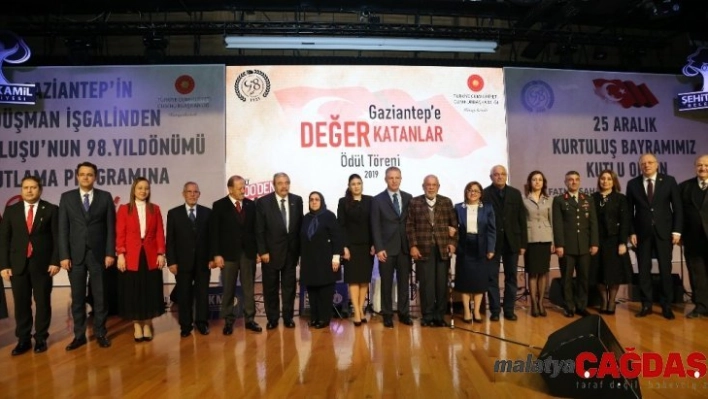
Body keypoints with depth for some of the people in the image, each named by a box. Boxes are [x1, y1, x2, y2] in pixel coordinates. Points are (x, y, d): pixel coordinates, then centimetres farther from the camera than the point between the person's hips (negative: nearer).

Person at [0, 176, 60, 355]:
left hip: (42, 263, -2)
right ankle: (23, 339, 18)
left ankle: (41, 338, 16)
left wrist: (55, 261, -9)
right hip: (18, 264, 2)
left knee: (43, 302, 5)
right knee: (21, 303, 7)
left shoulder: (51, 209, 2)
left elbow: (57, 237, -1)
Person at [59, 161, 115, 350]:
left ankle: (100, 333, 16)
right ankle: (79, 334, 17)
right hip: (75, 254, 1)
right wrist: (64, 255, -5)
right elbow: (63, 229, 2)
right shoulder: (67, 197, 5)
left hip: (98, 254, -1)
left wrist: (110, 253, -6)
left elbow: (111, 227, 0)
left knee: (100, 296, 6)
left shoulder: (105, 197, 3)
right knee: (77, 297, 7)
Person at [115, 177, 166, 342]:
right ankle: (137, 326, 17)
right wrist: (120, 255, -9)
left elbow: (160, 233, 4)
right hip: (131, 256, -1)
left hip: (151, 256, 1)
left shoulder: (155, 209, 7)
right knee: (133, 292, 5)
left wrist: (161, 253, -3)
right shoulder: (124, 209, 3)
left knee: (150, 291, 6)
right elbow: (120, 234, -1)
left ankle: (147, 325, 18)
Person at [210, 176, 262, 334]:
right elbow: (214, 232, -5)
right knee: (229, 289, 6)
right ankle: (228, 321, 17)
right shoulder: (219, 206, -2)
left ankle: (249, 319, 15)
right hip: (228, 253, -2)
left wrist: (258, 250, 4)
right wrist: (216, 254, -11)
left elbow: (255, 228, 8)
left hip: (248, 252, 3)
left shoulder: (251, 204, 6)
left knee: (249, 288, 7)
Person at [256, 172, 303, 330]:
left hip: (291, 251, 2)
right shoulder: (263, 202, -5)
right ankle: (272, 318, 20)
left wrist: (299, 249, 2)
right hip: (271, 252, -2)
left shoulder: (297, 200, 3)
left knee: (289, 286, 10)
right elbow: (259, 230, -6)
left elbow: (300, 225, 5)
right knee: (270, 287, 8)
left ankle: (288, 317, 21)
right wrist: (262, 251, -11)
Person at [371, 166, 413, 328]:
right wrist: (379, 248, -11)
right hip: (386, 248, -2)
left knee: (404, 282, 9)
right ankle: (387, 315, 15)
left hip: (405, 247, 3)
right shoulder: (378, 200, 0)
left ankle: (404, 313, 19)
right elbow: (375, 227, -4)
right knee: (386, 283, 5)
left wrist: (413, 244, 3)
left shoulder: (408, 198, 8)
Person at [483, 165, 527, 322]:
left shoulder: (515, 193, 7)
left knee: (511, 277, 9)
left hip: (512, 241, 3)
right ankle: (495, 310, 14)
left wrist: (523, 243, 1)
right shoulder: (484, 194, -4)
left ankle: (509, 310, 19)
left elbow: (521, 220, 6)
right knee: (492, 278, 4)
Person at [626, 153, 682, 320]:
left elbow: (677, 207, 0)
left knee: (665, 269, 4)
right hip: (642, 233, 1)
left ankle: (666, 306, 14)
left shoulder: (669, 181, 2)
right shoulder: (632, 184, 3)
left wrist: (676, 230, -7)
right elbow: (630, 210, 3)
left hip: (664, 232, -1)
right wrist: (631, 232, -3)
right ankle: (646, 305, 13)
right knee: (644, 270, 4)